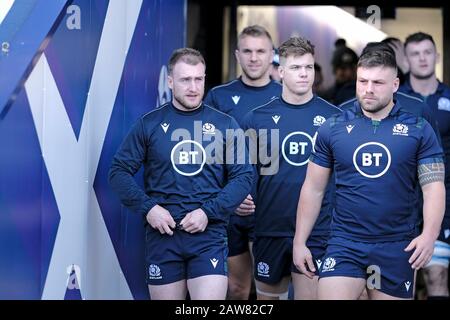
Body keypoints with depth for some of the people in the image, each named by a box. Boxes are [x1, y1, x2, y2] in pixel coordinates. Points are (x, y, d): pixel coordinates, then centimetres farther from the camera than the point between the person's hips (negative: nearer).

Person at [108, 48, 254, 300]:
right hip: (162, 234, 1)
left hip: (209, 234, -1)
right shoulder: (149, 124, 4)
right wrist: (147, 208, -10)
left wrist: (209, 212, -11)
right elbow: (120, 171, 4)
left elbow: (244, 176, 1)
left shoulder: (225, 125, 4)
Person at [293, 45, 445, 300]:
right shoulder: (333, 128, 3)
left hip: (398, 246, 0)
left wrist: (429, 235, -20)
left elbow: (434, 186, -3)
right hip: (345, 243, 0)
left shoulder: (419, 130, 0)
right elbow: (313, 189, 7)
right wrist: (300, 241, 4)